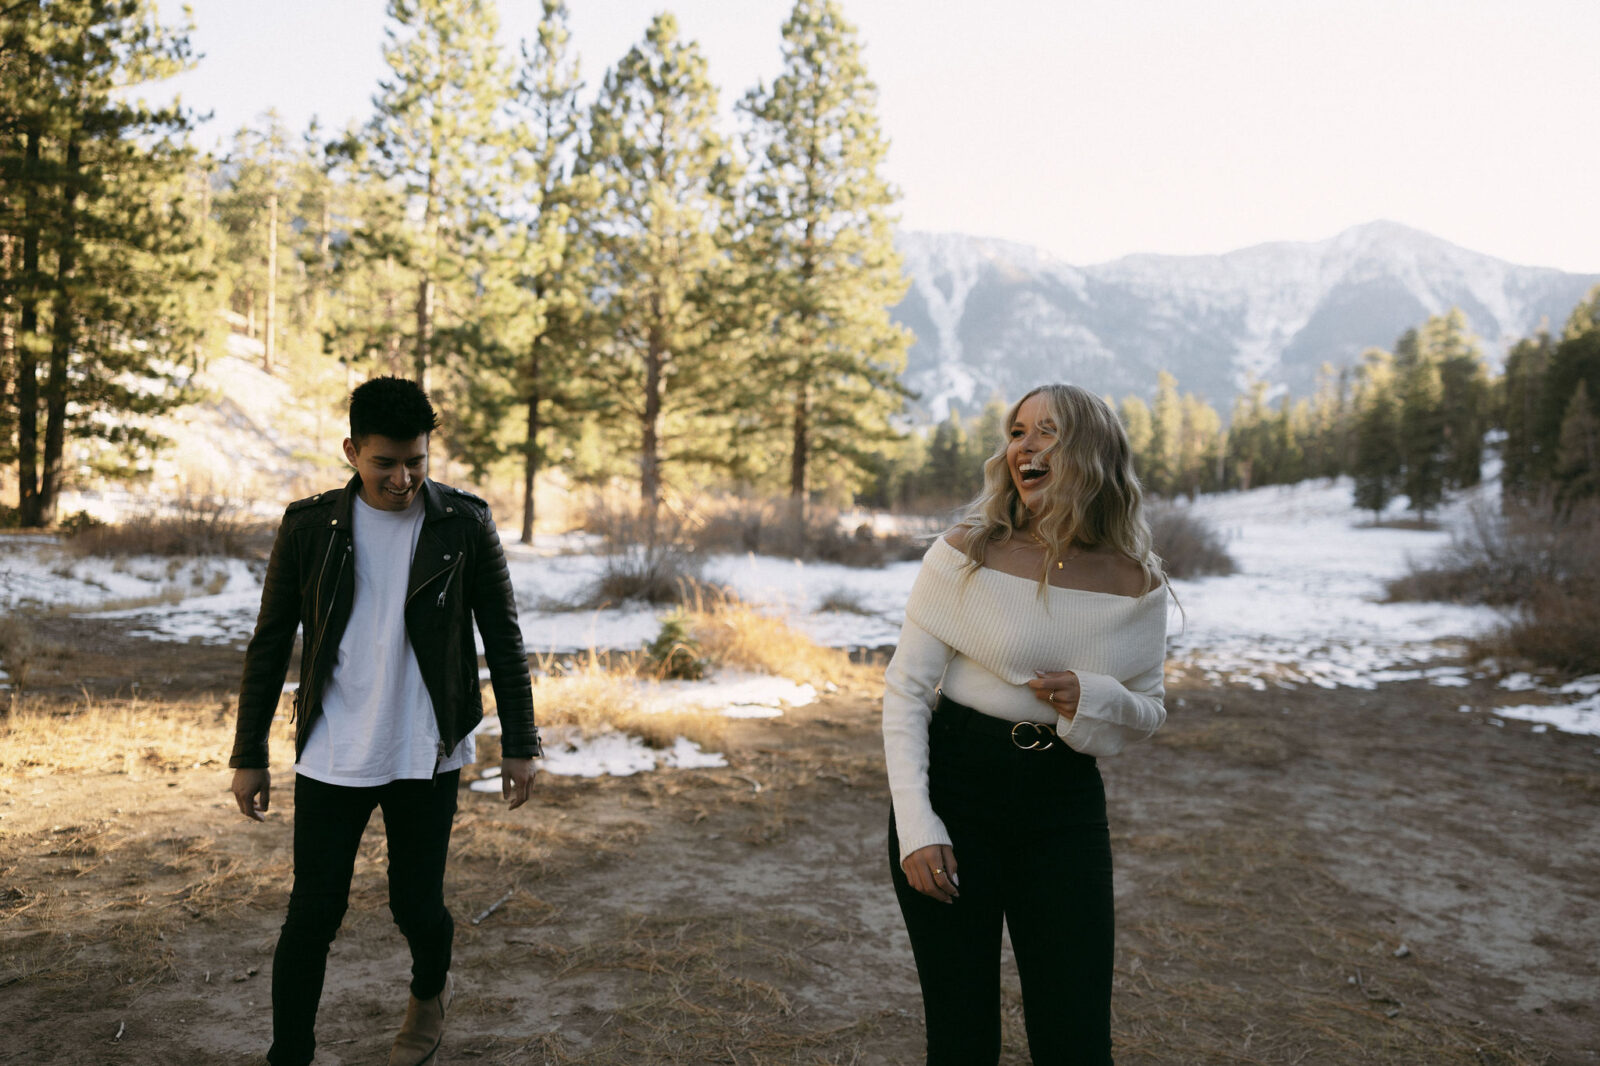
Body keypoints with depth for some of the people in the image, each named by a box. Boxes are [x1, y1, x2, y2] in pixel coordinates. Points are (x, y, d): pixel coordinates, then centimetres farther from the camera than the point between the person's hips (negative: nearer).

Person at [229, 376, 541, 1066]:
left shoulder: (465, 525, -4)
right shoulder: (309, 526, -2)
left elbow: (502, 638, 2)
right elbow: (270, 644, 5)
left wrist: (520, 743, 0)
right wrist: (249, 754, 5)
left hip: (427, 756, 0)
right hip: (331, 756, 1)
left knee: (418, 907, 10)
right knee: (312, 915, 3)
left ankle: (430, 992, 43)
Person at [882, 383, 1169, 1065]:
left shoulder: (1137, 585, -2)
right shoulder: (966, 554, -9)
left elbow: (1147, 713, 9)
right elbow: (905, 688, -7)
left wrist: (1093, 699, -15)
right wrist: (916, 827, -14)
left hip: (1066, 809, 2)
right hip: (953, 796, -2)